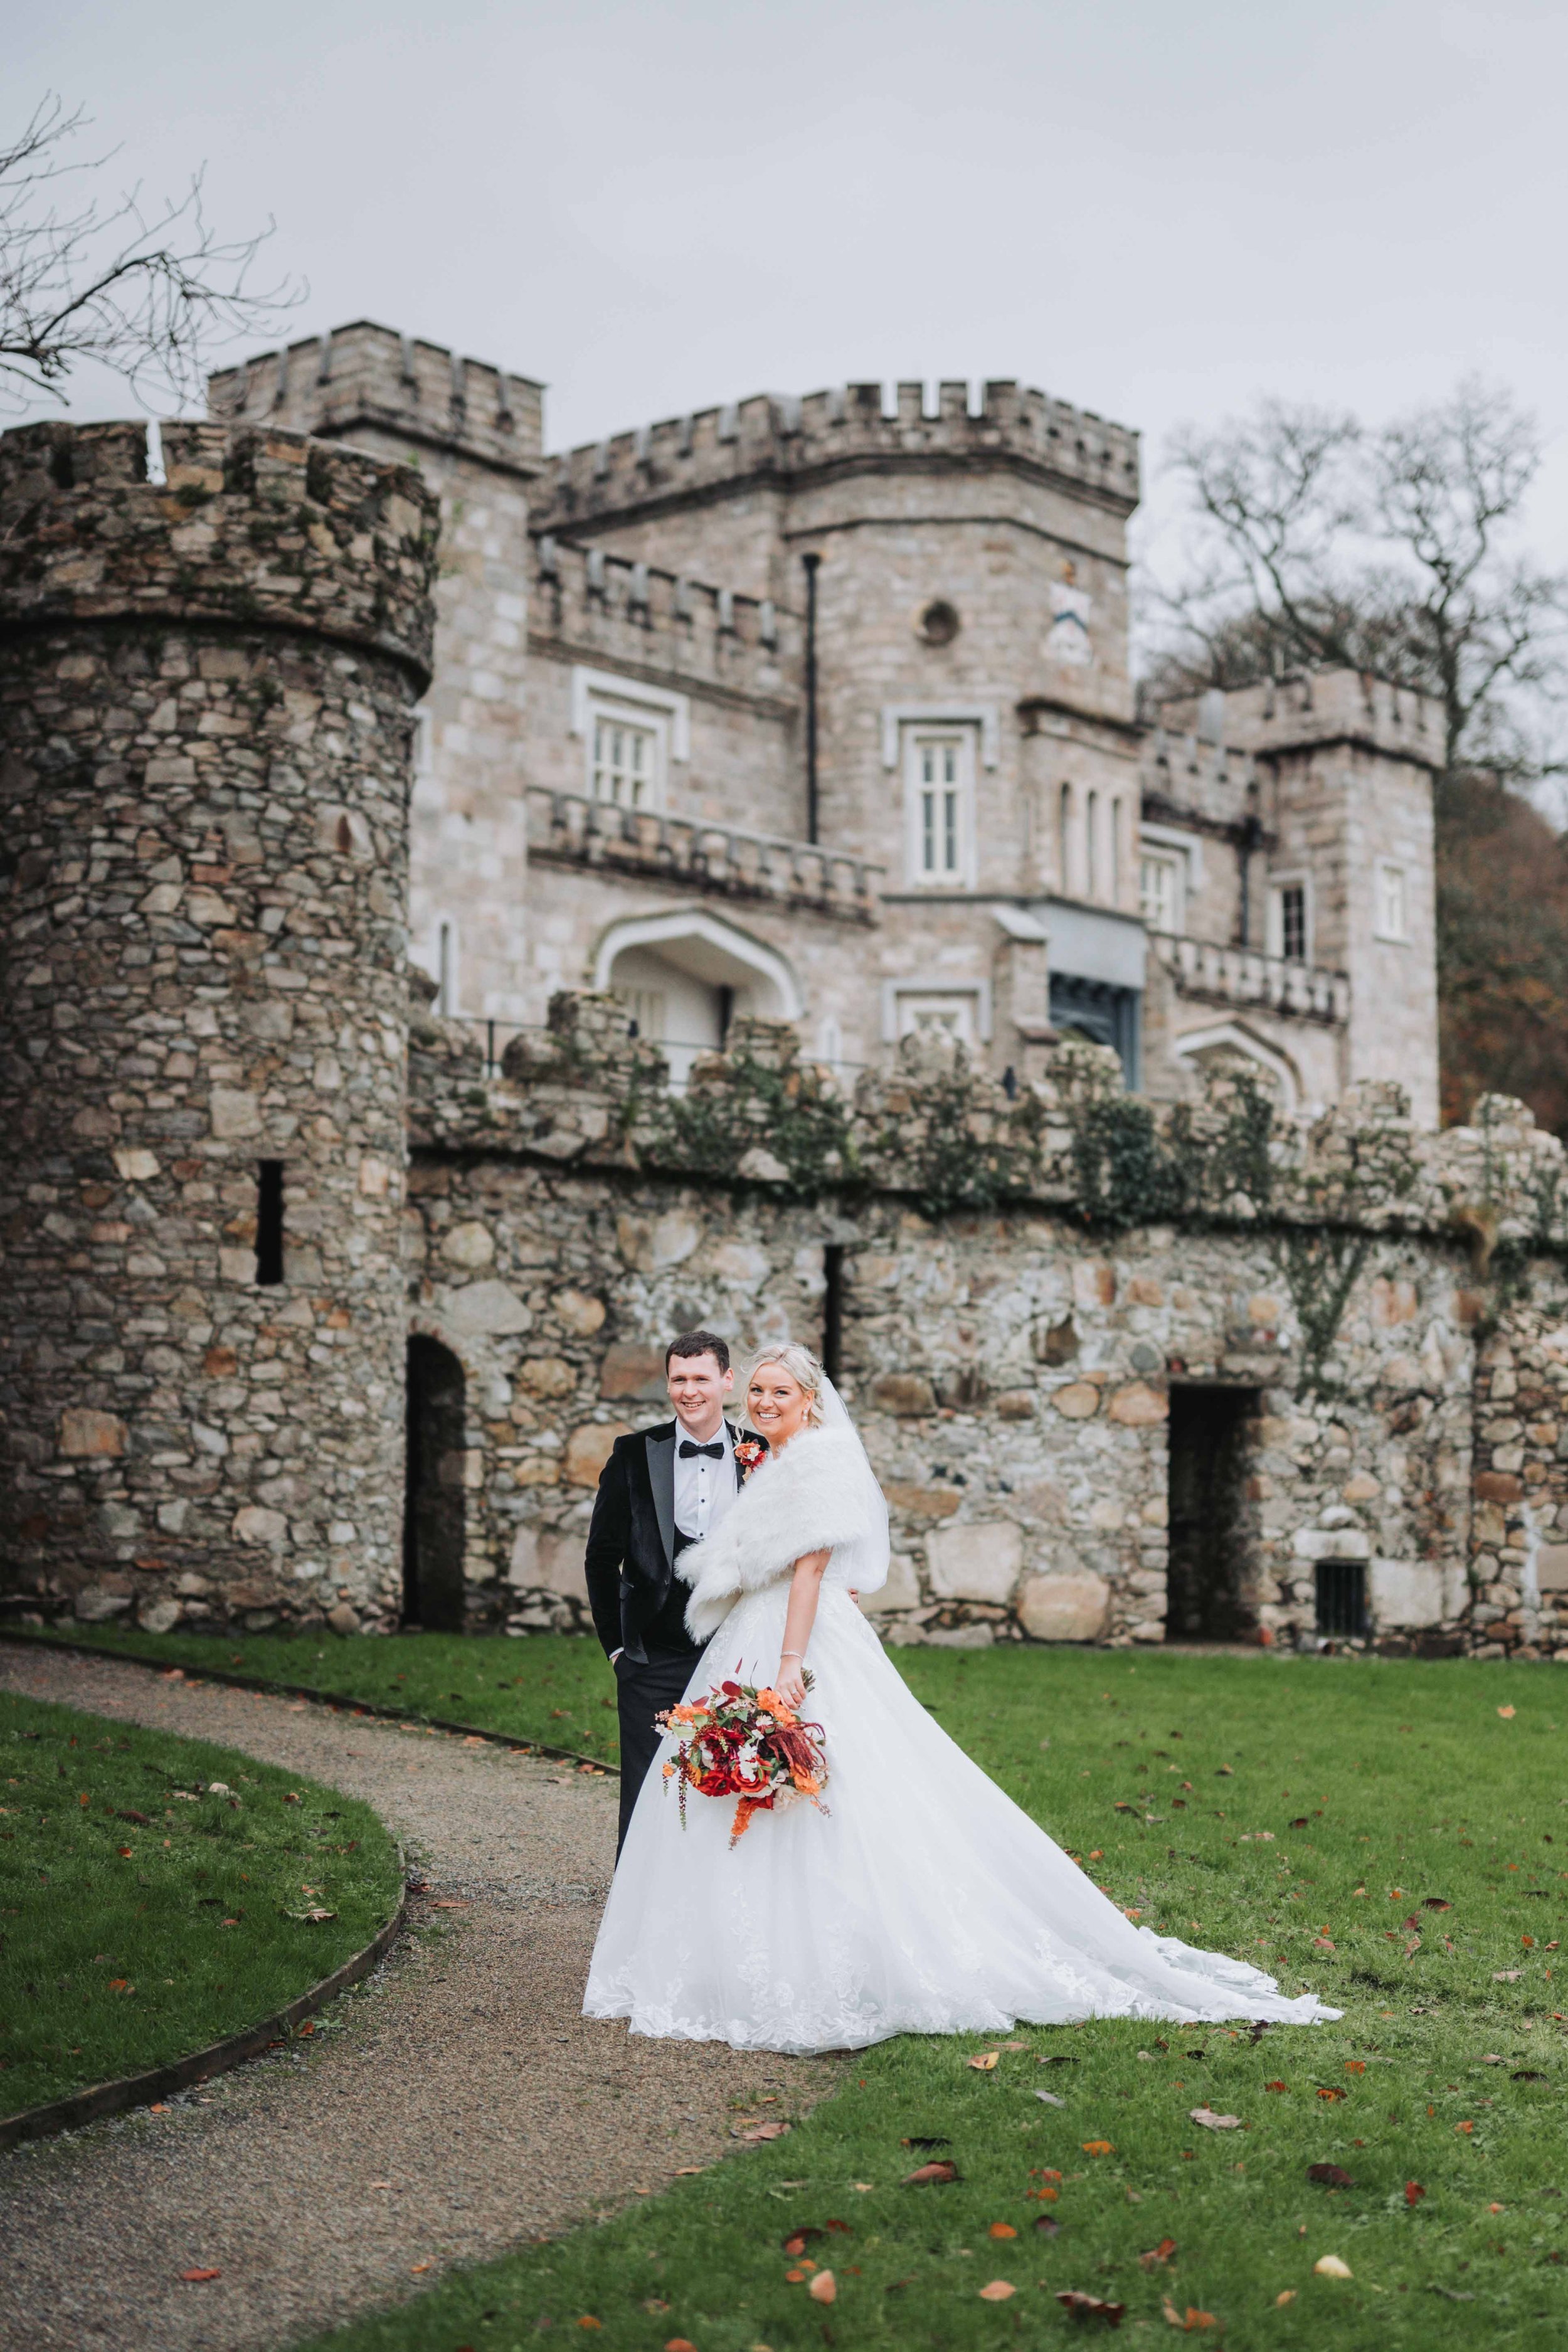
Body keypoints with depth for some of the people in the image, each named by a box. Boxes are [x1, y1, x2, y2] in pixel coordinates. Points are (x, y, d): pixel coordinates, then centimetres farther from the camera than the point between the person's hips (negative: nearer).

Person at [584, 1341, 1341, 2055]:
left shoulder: (819, 1458, -10)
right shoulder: (771, 1466, 19)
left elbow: (810, 1566, -19)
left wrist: (789, 1664, -25)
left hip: (808, 1649, -10)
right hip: (748, 1648, 10)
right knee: (750, 1816, 9)